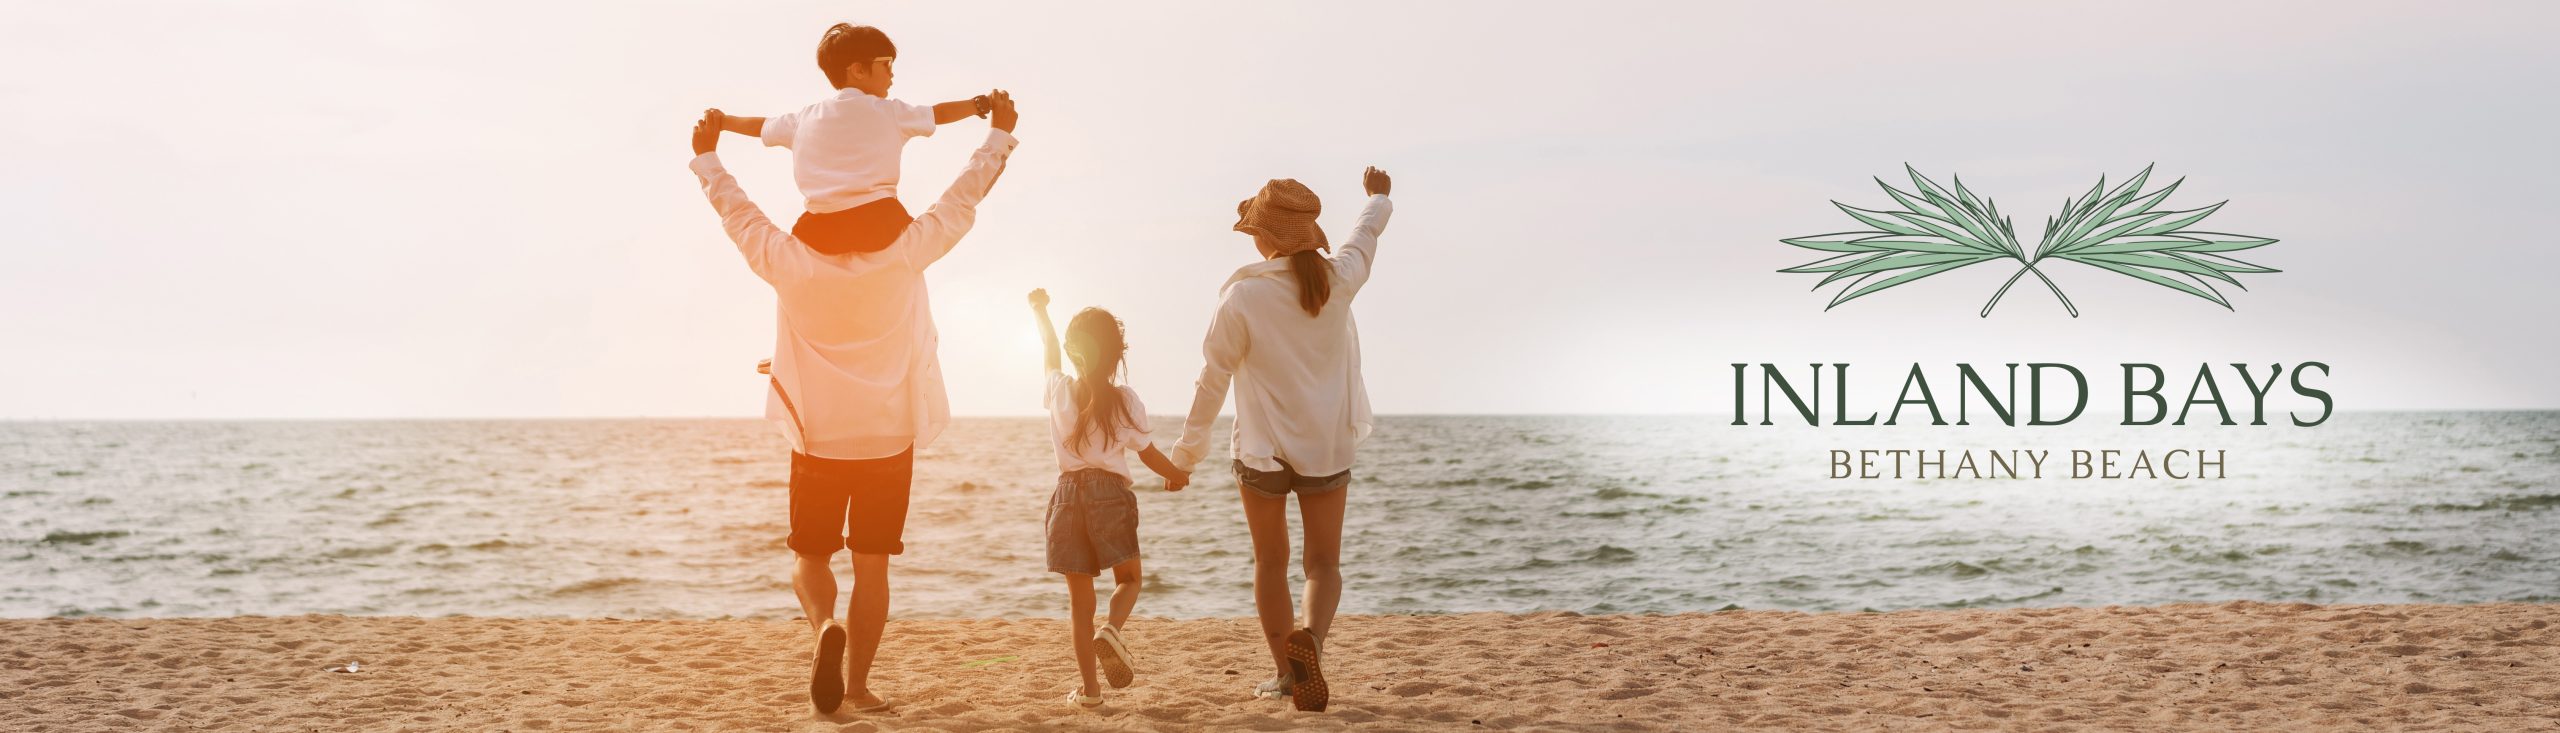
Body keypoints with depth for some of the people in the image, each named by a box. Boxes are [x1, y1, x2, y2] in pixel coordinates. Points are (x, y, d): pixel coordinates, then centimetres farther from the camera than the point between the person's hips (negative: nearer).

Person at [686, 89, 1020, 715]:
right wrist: (1002, 133, 14)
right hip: (890, 439, 0)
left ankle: (826, 625, -17)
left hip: (816, 441, 0)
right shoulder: (903, 256, -9)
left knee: (810, 557, 13)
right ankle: (857, 683, 6)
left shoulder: (791, 264, -9)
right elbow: (962, 200, 1)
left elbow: (738, 213, 7)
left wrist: (707, 157, 23)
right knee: (872, 565, 8)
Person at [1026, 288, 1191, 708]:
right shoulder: (1126, 401, -4)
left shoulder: (1059, 391, 3)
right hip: (1111, 495, -2)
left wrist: (1041, 314, 43)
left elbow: (1050, 357, 26)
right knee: (1128, 579, 16)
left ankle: (1089, 686, 1)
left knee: (1079, 596, 6)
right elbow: (1148, 453, 6)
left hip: (1068, 495, 2)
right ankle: (1112, 631, -17)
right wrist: (1177, 477, 27)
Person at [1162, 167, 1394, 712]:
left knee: (1271, 562, 14)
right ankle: (1311, 637, -19)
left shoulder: (1242, 294, -15)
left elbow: (1214, 378, -9)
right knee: (1324, 562, 9)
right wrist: (1378, 197, 40)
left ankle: (1285, 673, 15)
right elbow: (1367, 234, 17)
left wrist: (1188, 449, 2)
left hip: (1263, 449, -2)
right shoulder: (1338, 280, -6)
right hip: (1327, 447, 2)